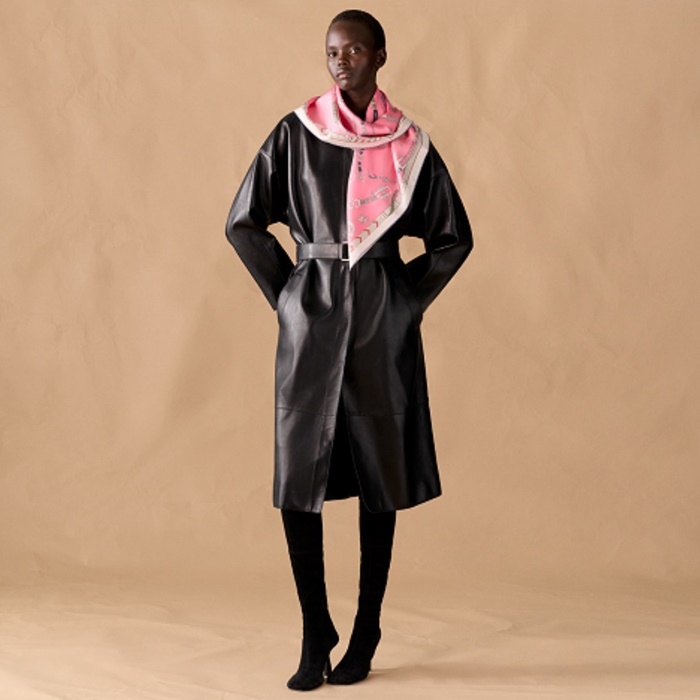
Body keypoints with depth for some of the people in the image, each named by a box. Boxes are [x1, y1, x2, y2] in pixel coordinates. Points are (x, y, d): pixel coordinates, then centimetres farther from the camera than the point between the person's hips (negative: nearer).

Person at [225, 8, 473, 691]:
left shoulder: (409, 144, 3)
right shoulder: (296, 133, 2)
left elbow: (453, 237, 11)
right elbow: (243, 223, 6)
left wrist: (404, 298, 3)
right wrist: (287, 294, 2)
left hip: (381, 323, 0)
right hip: (311, 317, 0)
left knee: (379, 477, 4)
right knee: (298, 475, -5)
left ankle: (365, 635, 15)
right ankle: (314, 636, 6)